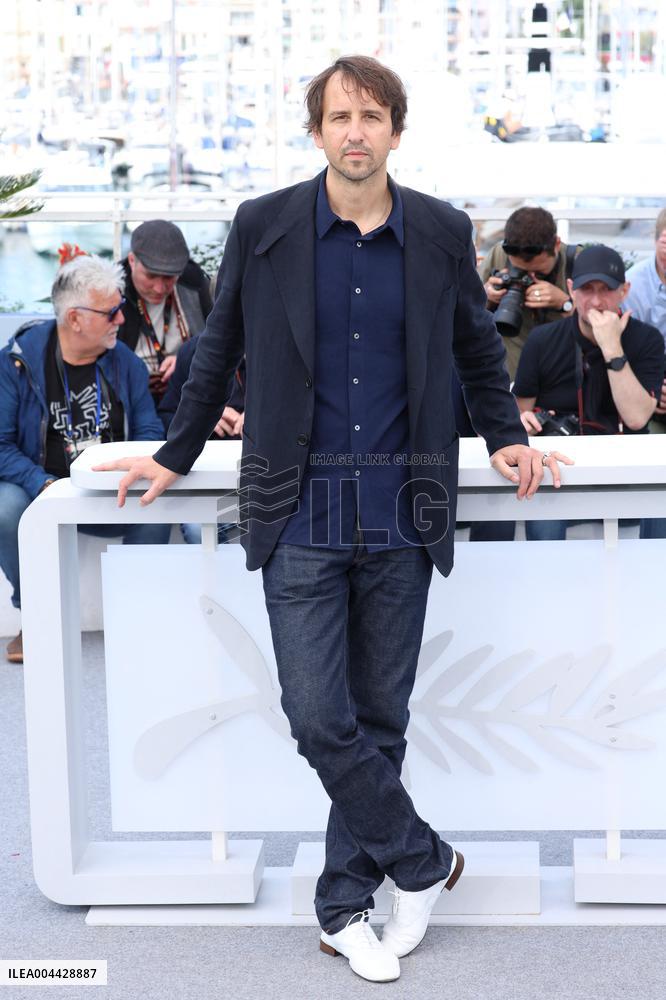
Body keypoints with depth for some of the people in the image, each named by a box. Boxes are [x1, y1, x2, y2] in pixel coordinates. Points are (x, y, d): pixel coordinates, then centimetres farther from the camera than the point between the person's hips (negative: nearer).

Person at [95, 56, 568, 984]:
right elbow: (220, 352, 11)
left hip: (401, 512, 1)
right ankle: (423, 861, 16)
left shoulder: (442, 232, 4)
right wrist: (176, 455, 14)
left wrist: (506, 437, 12)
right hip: (301, 510, -1)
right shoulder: (263, 227, 0)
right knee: (319, 718, -6)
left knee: (379, 719, 7)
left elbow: (478, 350, 19)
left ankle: (346, 906, 20)